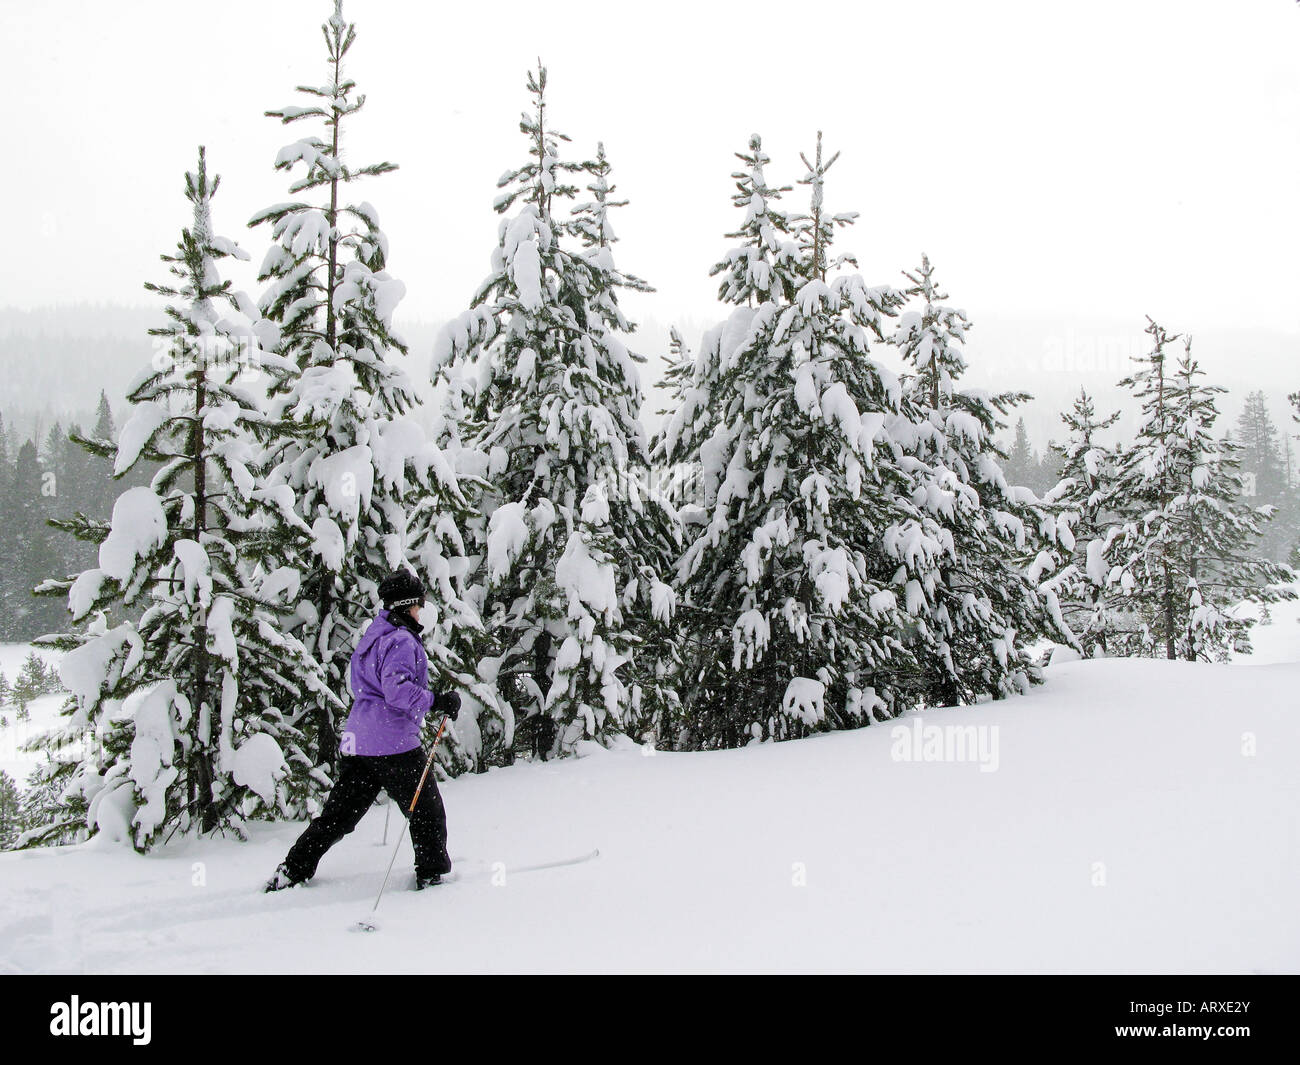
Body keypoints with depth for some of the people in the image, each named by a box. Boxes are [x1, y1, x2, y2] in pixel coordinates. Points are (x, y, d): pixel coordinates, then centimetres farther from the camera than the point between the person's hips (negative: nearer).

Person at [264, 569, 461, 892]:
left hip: (357, 742, 9)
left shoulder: (373, 635, 17)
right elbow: (397, 689, -25)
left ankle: (293, 870, 12)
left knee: (339, 812, 13)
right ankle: (432, 873, 11)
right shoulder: (401, 640, -12)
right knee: (427, 812, 6)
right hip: (392, 743, -9)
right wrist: (437, 702, -22)